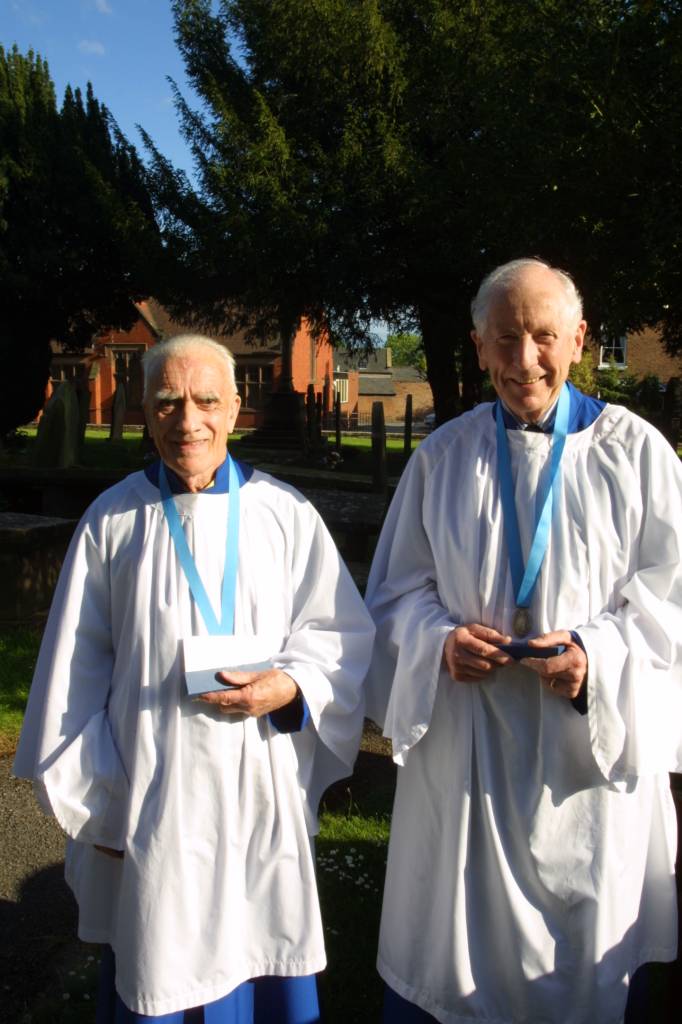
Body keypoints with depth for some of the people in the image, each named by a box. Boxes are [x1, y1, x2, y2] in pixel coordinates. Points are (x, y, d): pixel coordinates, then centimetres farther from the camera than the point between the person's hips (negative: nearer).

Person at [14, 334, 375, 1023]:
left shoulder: (285, 513, -1)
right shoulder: (112, 519, 1)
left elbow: (346, 634, 3)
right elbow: (76, 667, 5)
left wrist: (290, 686, -16)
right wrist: (91, 795, 5)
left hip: (261, 792, 0)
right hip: (148, 796, 1)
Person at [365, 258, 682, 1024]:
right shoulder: (442, 457, 5)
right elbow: (397, 590, 9)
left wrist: (599, 653, -19)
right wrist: (441, 641, -11)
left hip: (589, 749, -1)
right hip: (463, 747, 2)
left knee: (585, 956, 12)